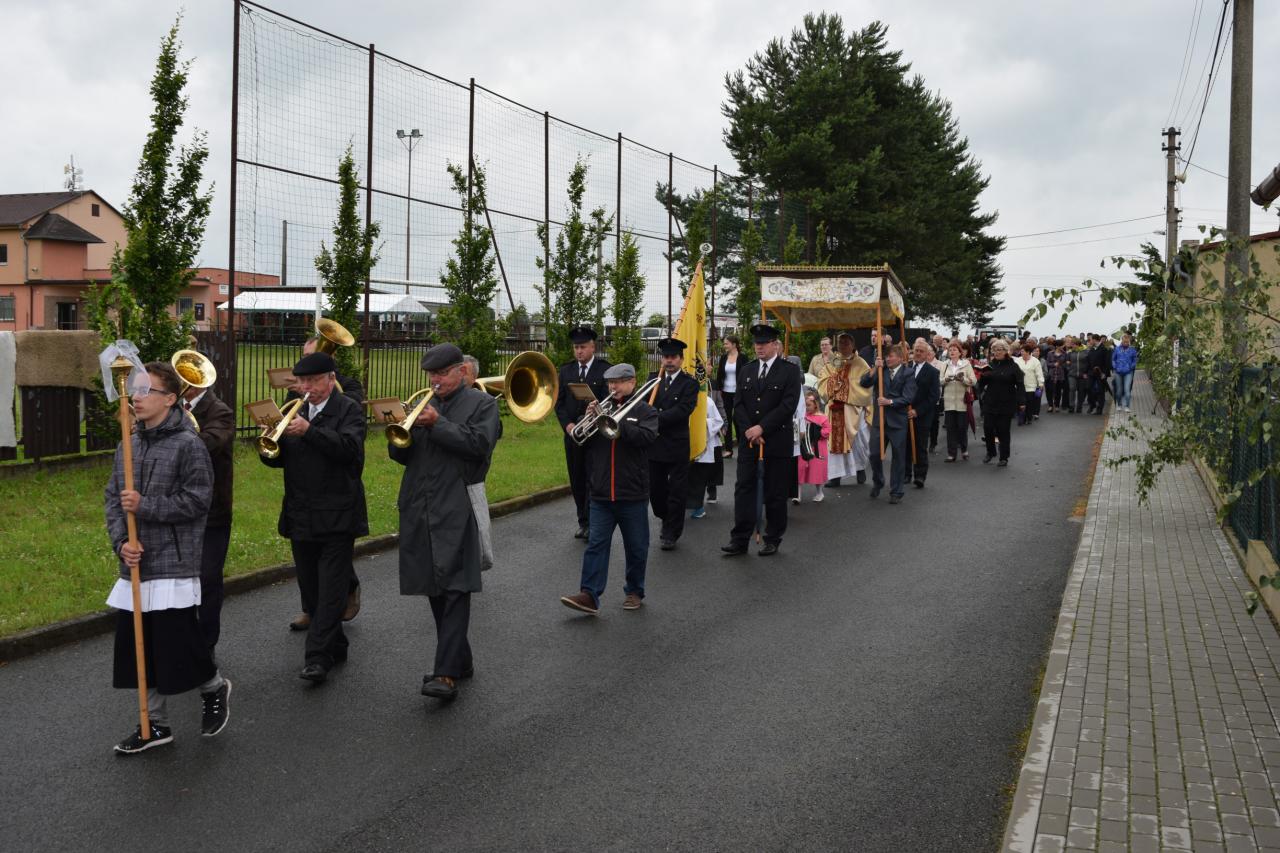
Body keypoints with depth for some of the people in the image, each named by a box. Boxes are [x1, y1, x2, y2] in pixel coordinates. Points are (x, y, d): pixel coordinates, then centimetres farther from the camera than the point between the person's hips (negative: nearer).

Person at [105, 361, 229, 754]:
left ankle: (214, 687, 25)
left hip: (174, 566, -6)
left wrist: (145, 506, -17)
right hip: (136, 565, 7)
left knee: (178, 644, -4)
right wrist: (121, 541, -6)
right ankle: (155, 724, 23)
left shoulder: (188, 444, -9)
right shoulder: (127, 446, 11)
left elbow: (197, 500, -14)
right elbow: (113, 500, 10)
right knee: (140, 648, 10)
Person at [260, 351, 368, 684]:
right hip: (301, 517, 6)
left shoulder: (348, 410, -4)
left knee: (331, 590, -7)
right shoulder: (294, 411, 13)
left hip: (336, 516, -6)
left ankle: (318, 657, -7)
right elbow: (277, 460, 9)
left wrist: (309, 431, -32)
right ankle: (335, 647, 26)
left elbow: (349, 446, -23)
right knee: (311, 590, 13)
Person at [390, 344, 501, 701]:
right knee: (435, 589, 11)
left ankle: (447, 673, -16)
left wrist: (437, 424, -15)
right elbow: (399, 454, 14)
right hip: (420, 510, 6)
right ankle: (459, 660, 23)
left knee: (455, 589, -12)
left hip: (457, 509, -6)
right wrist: (402, 430, -7)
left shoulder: (482, 403, 3)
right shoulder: (423, 404, 17)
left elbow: (479, 444, -13)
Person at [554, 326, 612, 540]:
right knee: (576, 480, 8)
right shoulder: (565, 370, 10)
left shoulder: (605, 370, -4)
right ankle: (583, 522, 17)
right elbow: (559, 402, 8)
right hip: (572, 434, 4)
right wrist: (567, 424, -7)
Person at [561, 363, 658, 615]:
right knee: (596, 544, -3)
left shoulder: (644, 411, 0)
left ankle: (635, 592, 22)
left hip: (632, 494, -3)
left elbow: (647, 436, -19)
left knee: (636, 547, 8)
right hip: (601, 493, 3)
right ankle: (589, 595, -6)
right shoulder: (602, 408, 12)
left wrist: (616, 422, -25)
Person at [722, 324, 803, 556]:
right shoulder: (746, 370, 11)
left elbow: (788, 405, -12)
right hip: (748, 441, 4)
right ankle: (739, 539, 3)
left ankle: (773, 539, 14)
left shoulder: (790, 371, -3)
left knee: (775, 493, 4)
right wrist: (749, 431, -9)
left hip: (777, 441, -4)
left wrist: (761, 428, -16)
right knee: (744, 490, 1)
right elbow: (738, 404, 6)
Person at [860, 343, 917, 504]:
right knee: (875, 454, 4)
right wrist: (875, 368, -15)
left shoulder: (908, 374, -4)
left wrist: (890, 402, -20)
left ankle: (896, 492, 15)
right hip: (879, 418, 3)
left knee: (898, 456, 5)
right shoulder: (881, 370, 6)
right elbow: (864, 383, -5)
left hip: (898, 420, -3)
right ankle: (877, 483, 29)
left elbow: (908, 398, -11)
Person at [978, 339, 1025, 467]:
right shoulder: (989, 365, 7)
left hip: (1006, 404, -3)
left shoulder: (1012, 366, -5)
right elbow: (981, 384, 8)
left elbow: (1020, 385, -8)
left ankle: (1004, 457, 13)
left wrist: (1021, 402, -14)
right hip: (990, 403, 3)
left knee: (1003, 431, 2)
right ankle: (990, 452, 23)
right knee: (988, 428, 0)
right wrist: (983, 375, -13)